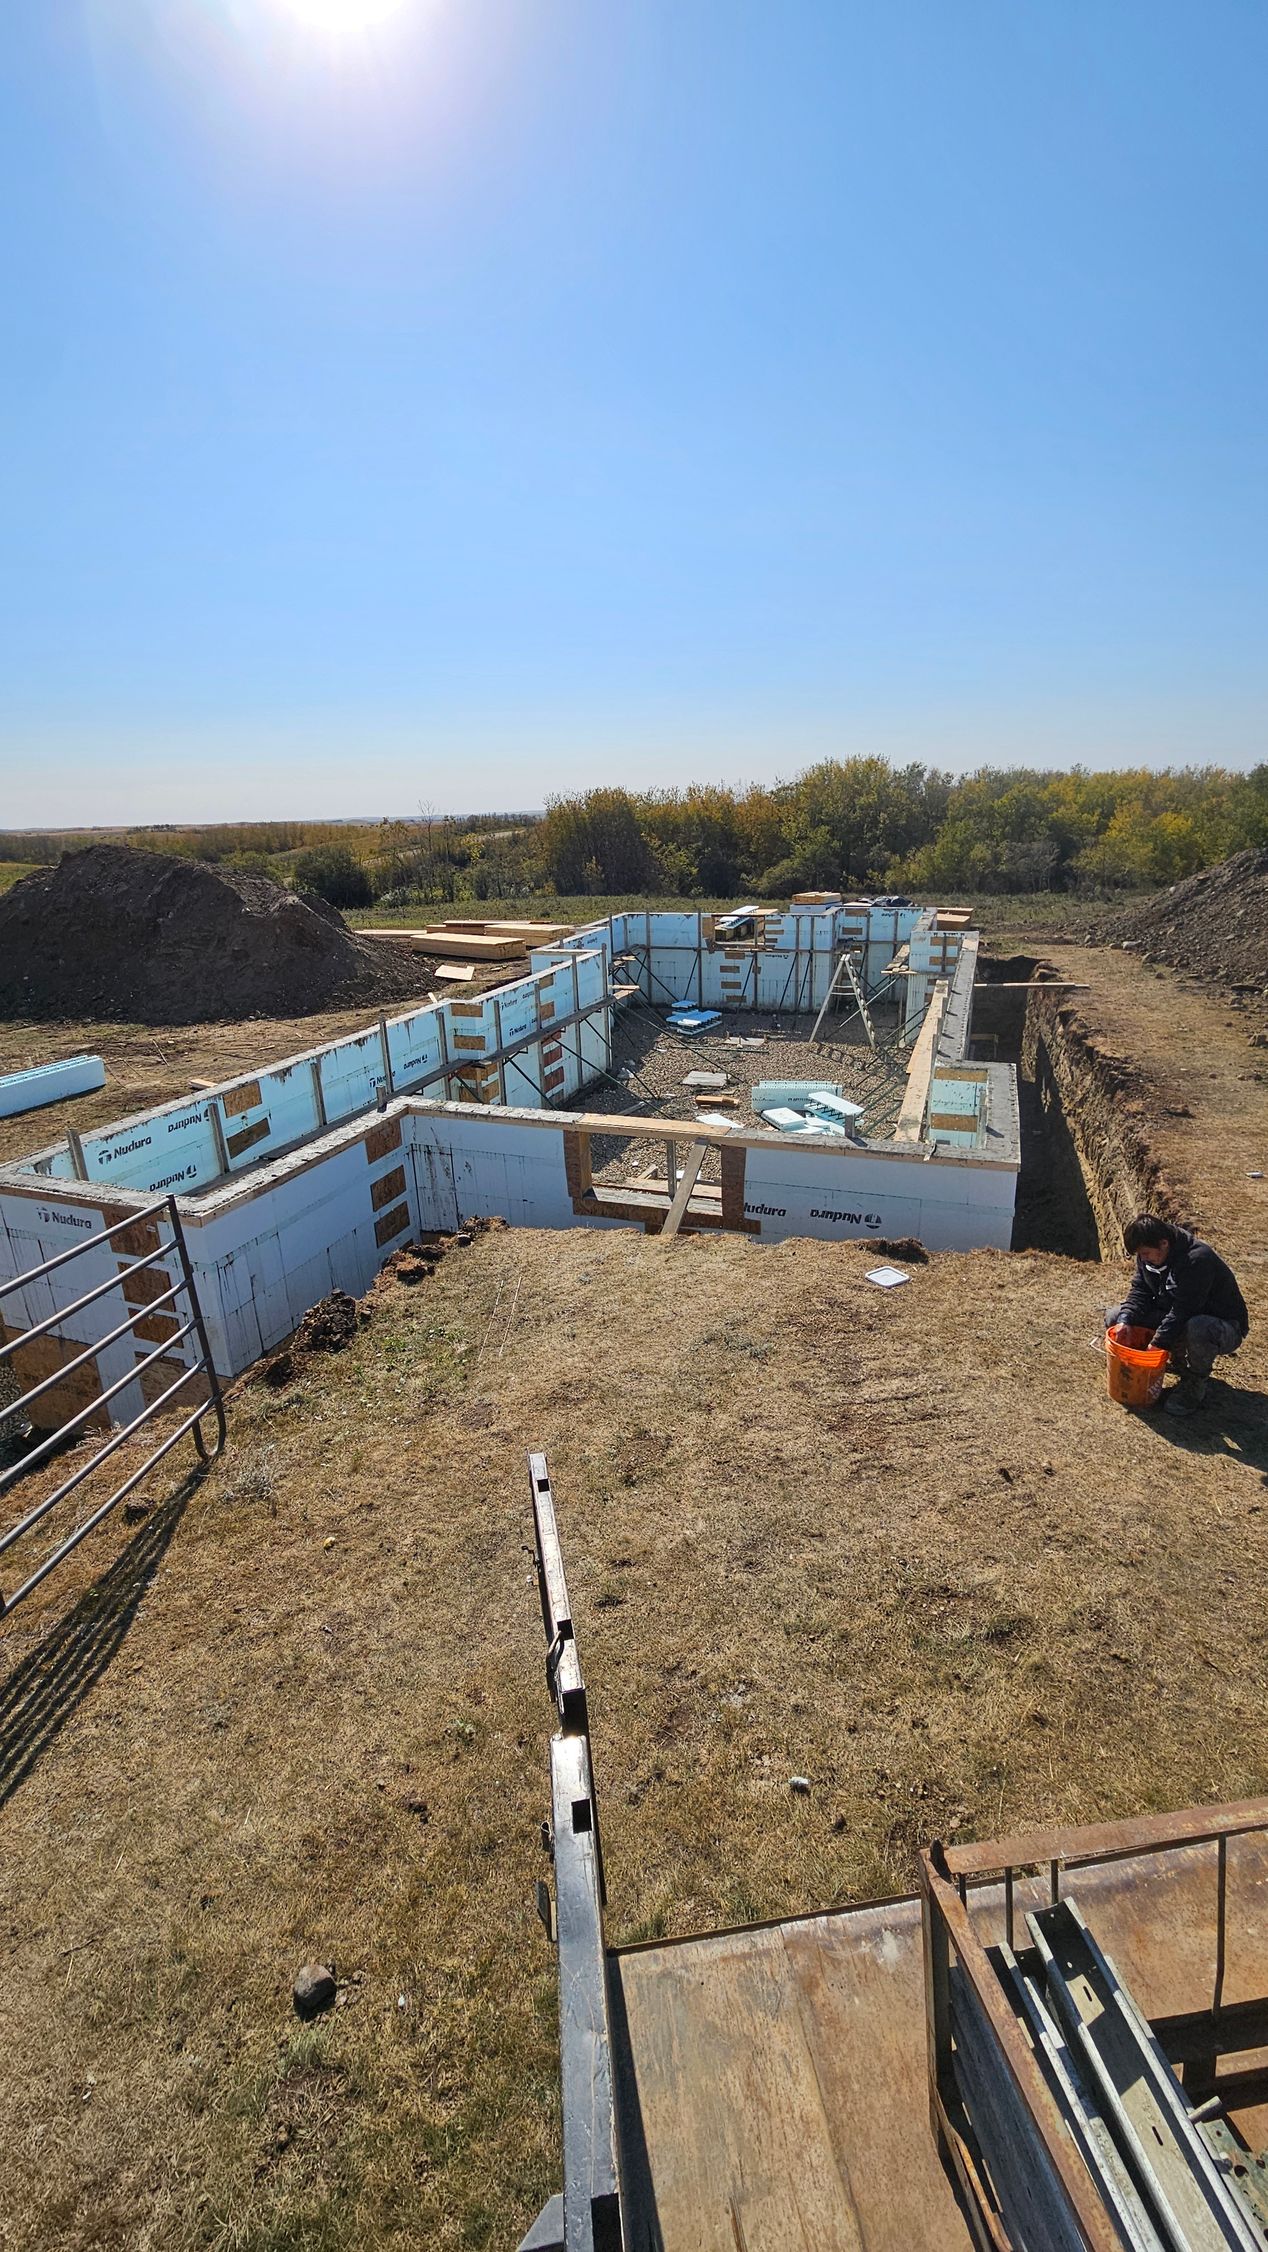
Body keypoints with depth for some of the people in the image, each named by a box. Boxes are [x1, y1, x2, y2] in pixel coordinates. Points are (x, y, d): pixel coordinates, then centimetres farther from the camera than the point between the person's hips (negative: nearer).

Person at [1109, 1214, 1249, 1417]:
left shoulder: (1197, 1259, -31)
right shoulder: (1149, 1255, -6)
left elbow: (1182, 1312, -33)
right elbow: (1139, 1291, -4)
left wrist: (1156, 1345, -32)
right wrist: (1126, 1320, -22)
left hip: (1226, 1327, -7)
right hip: (1173, 1318, 7)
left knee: (1198, 1329, -43)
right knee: (1115, 1317, -8)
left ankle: (1196, 1383, -13)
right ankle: (1179, 1359, 6)